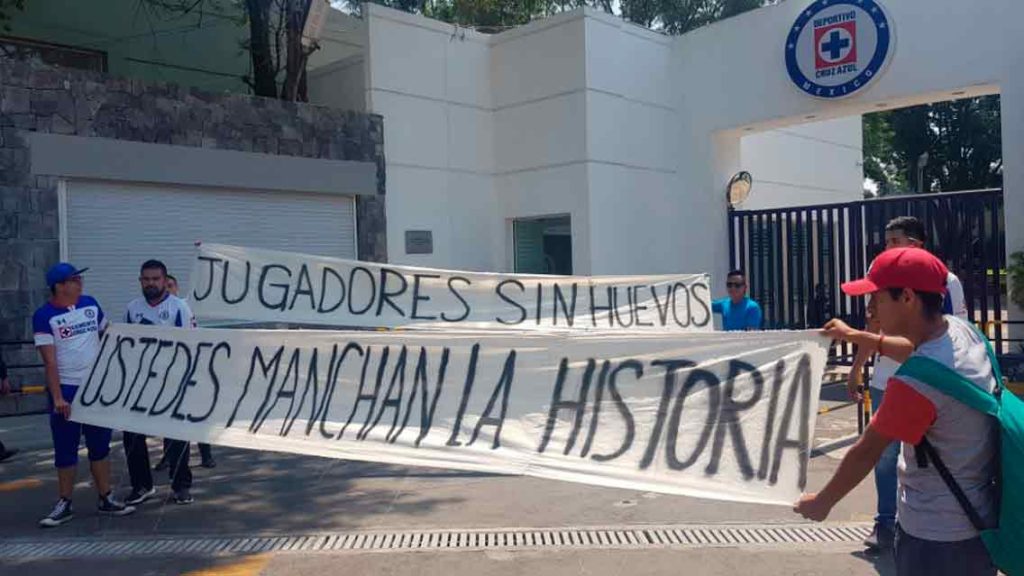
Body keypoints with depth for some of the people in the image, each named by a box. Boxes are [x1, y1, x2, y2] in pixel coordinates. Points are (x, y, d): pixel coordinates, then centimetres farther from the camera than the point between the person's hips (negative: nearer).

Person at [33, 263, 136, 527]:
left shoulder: (90, 304, 3)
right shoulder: (44, 316, -10)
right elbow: (49, 361, -14)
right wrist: (57, 397, -20)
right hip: (66, 389, -4)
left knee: (100, 445, 10)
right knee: (65, 449, 5)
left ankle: (105, 499, 19)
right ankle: (65, 504, 16)